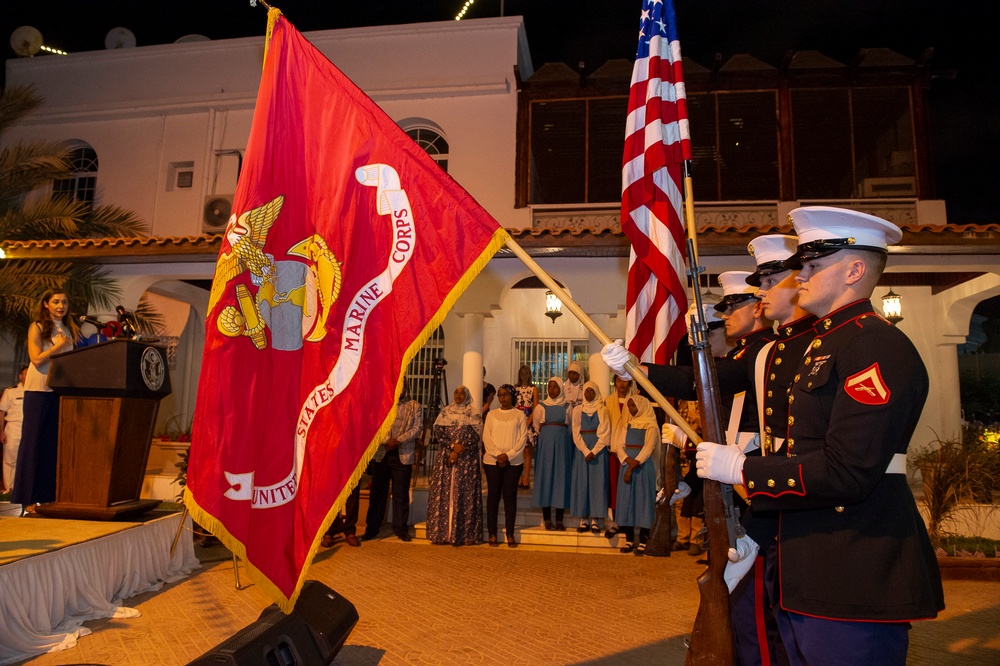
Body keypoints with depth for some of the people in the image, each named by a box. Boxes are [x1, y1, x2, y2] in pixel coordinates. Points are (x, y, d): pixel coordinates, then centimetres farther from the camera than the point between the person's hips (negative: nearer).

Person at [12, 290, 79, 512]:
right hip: (39, 389, -5)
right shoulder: (37, 328, 0)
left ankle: (49, 496, 11)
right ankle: (29, 498, 4)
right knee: (34, 441, -1)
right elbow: (37, 359, -8)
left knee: (55, 442, 5)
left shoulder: (69, 330, 16)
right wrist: (59, 346, -12)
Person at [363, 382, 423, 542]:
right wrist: (386, 441, -17)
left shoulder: (414, 406, 7)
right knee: (377, 492, 7)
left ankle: (400, 528, 15)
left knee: (401, 494, 5)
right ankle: (372, 527, 17)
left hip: (403, 455, -1)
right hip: (381, 454, 1)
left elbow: (418, 427, -3)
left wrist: (399, 440, -14)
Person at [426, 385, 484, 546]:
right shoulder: (445, 412, 13)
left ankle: (466, 534, -3)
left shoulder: (473, 413, 5)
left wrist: (458, 450, -13)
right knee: (444, 493, -1)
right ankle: (442, 532, 4)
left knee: (465, 494, -4)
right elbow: (438, 432, 3)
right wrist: (453, 446, -12)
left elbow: (475, 436, -4)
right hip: (445, 458, 2)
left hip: (467, 459, -2)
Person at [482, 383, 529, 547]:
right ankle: (492, 534, 9)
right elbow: (486, 437, 2)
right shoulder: (492, 414, 10)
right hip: (492, 460, 1)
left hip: (513, 461, -1)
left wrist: (508, 455, -12)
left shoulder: (519, 415, 6)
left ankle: (510, 534, 7)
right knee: (493, 495, 2)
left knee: (510, 496, 0)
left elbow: (523, 438, -1)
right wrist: (498, 454, -11)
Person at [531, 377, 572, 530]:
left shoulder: (567, 407, 8)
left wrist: (560, 436, 5)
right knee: (545, 475, -3)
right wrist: (547, 436, 9)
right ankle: (547, 519, 3)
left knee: (561, 476, -1)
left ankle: (559, 519, 3)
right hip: (545, 444, 0)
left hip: (562, 444, 0)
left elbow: (570, 427, 10)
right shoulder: (541, 406, 7)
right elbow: (536, 427, 11)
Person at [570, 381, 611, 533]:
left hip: (599, 449, -1)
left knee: (597, 482, -3)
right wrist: (585, 451, -11)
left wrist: (594, 452, -13)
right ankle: (583, 519, 4)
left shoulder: (603, 410, 2)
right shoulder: (578, 411, 7)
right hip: (581, 449, 2)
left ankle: (594, 519, 1)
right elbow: (576, 433, 1)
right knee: (581, 482, 0)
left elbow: (605, 434, -4)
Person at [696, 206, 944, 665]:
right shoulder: (822, 344, 15)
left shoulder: (878, 347, -16)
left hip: (856, 583, -9)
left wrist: (741, 468, -17)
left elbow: (848, 472, -24)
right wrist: (756, 529, 15)